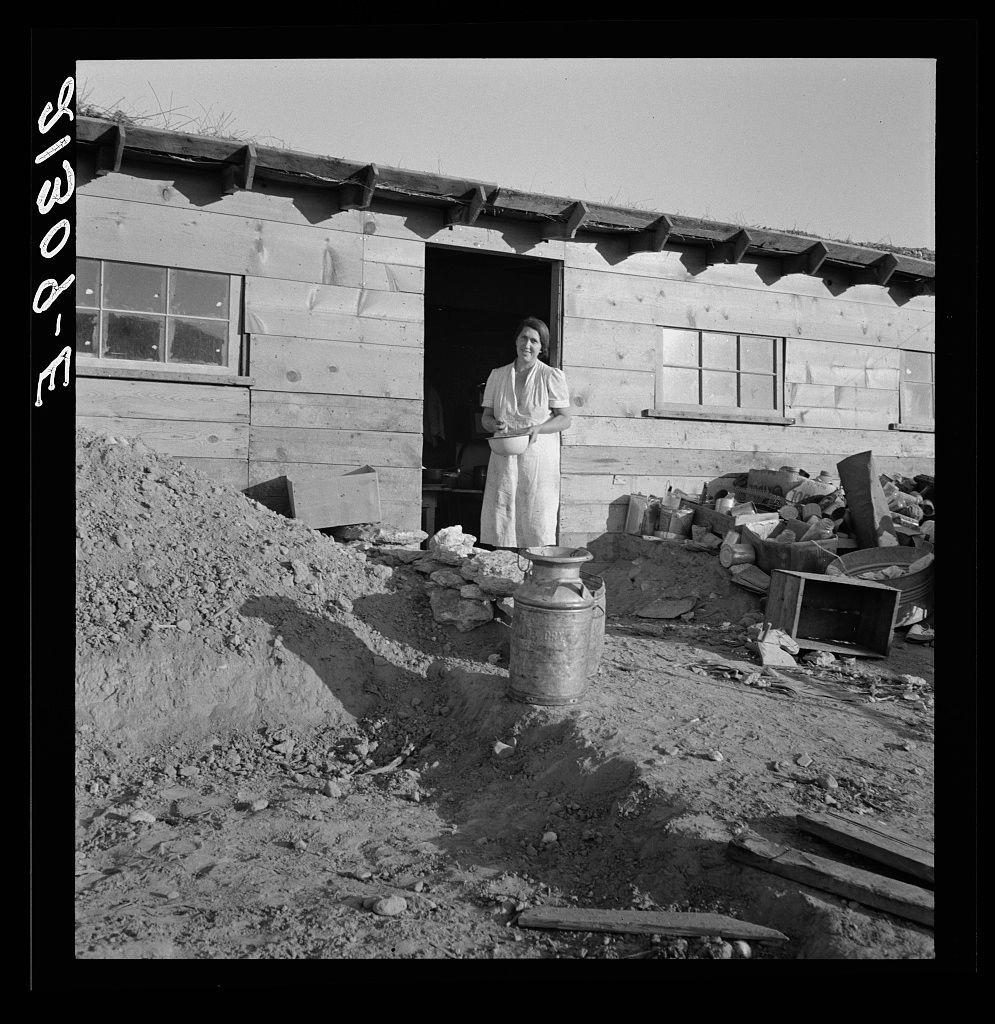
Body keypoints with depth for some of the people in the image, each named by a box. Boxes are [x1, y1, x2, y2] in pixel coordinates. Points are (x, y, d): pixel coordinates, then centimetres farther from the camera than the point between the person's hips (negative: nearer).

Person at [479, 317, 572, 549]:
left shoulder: (552, 377, 1)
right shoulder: (498, 375, 12)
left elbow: (565, 419, 0)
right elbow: (486, 416, 15)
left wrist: (538, 428, -17)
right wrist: (495, 425, -9)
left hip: (539, 455, -3)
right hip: (504, 457, 3)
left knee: (537, 520, -4)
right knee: (499, 518, -2)